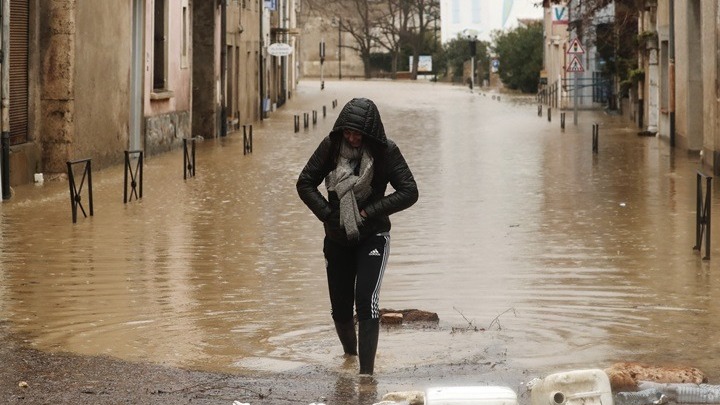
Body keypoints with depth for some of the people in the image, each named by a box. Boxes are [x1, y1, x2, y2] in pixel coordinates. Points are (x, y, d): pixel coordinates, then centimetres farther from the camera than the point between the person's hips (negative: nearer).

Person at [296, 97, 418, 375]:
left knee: (366, 300, -20)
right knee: (340, 307, 10)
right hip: (337, 239, 3)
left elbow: (409, 192, -12)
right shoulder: (332, 146, -8)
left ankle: (367, 370, -19)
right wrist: (328, 214, -12)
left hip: (372, 237, -3)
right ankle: (350, 354, 39)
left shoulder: (385, 151, -12)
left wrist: (368, 212, -17)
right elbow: (305, 183, -1)